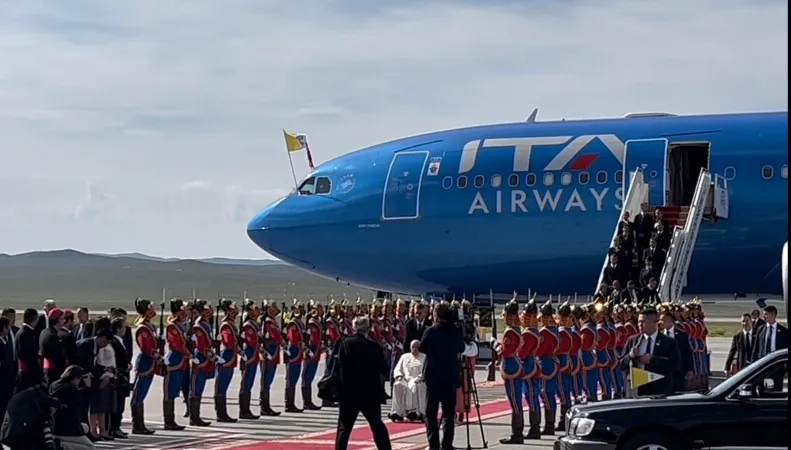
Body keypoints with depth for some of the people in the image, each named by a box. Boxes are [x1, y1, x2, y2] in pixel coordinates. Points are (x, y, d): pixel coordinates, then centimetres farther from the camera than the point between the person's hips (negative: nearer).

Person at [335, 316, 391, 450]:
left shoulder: (344, 343, -5)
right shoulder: (374, 347, -8)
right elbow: (385, 370, -1)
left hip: (348, 393, 0)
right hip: (370, 394, 0)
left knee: (344, 428, 5)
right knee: (378, 426, 13)